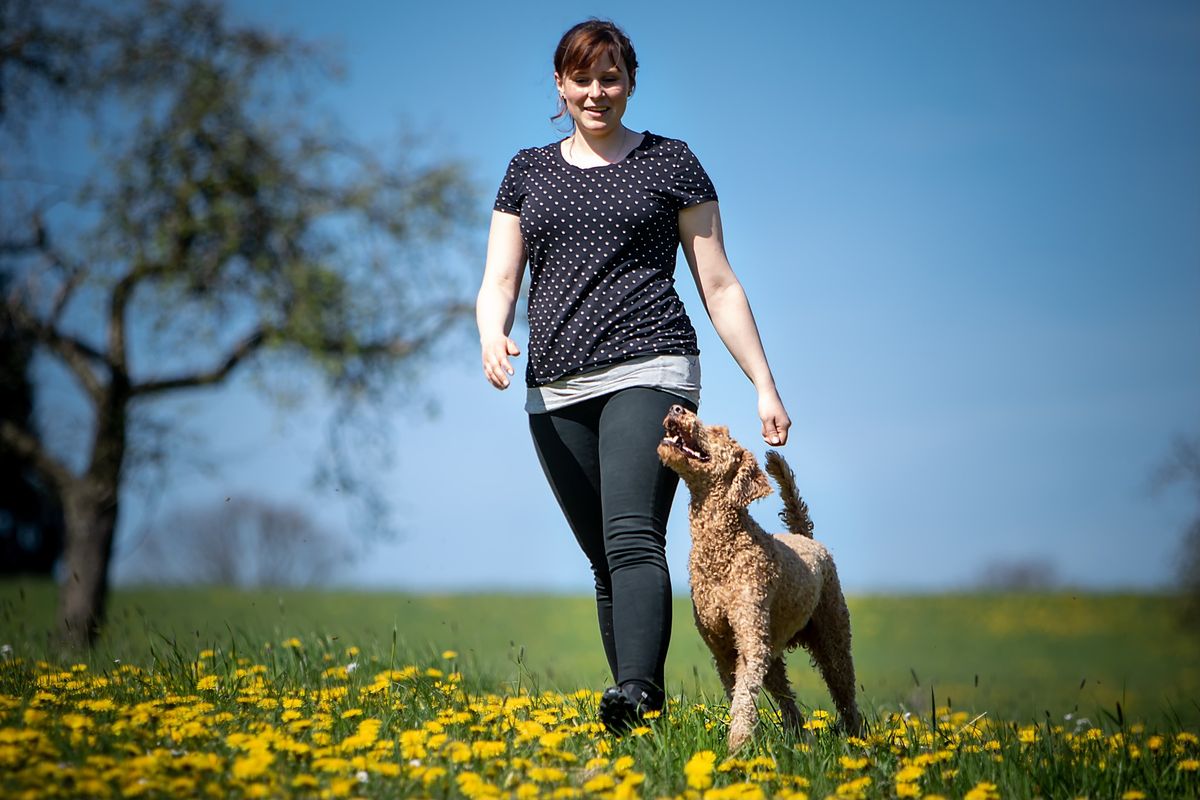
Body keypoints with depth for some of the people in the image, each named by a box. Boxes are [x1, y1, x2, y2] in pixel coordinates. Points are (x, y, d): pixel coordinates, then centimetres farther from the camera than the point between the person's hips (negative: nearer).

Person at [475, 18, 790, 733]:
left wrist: (766, 386, 3)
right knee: (603, 561, 6)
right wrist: (492, 334, -13)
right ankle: (648, 711, 12)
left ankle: (637, 688, -35)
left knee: (632, 539, -23)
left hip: (647, 371, -4)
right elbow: (499, 281, 10)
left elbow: (719, 285, 7)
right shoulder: (528, 171, 16)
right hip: (557, 391, 4)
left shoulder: (671, 163, 7)